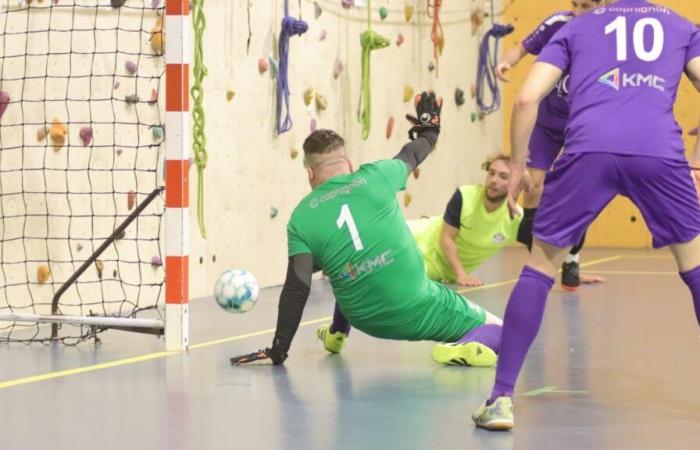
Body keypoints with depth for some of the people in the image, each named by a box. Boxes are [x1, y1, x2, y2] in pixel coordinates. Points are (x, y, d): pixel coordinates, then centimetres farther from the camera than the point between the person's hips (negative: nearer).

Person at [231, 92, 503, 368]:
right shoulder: (375, 177, -3)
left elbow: (296, 289, -9)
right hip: (419, 311, -3)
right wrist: (429, 130, 41)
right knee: (496, 328, 10)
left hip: (368, 321, 3)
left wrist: (278, 349, -4)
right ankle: (464, 347, -20)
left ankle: (336, 334, 42)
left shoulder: (301, 219, -2)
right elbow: (410, 156, 19)